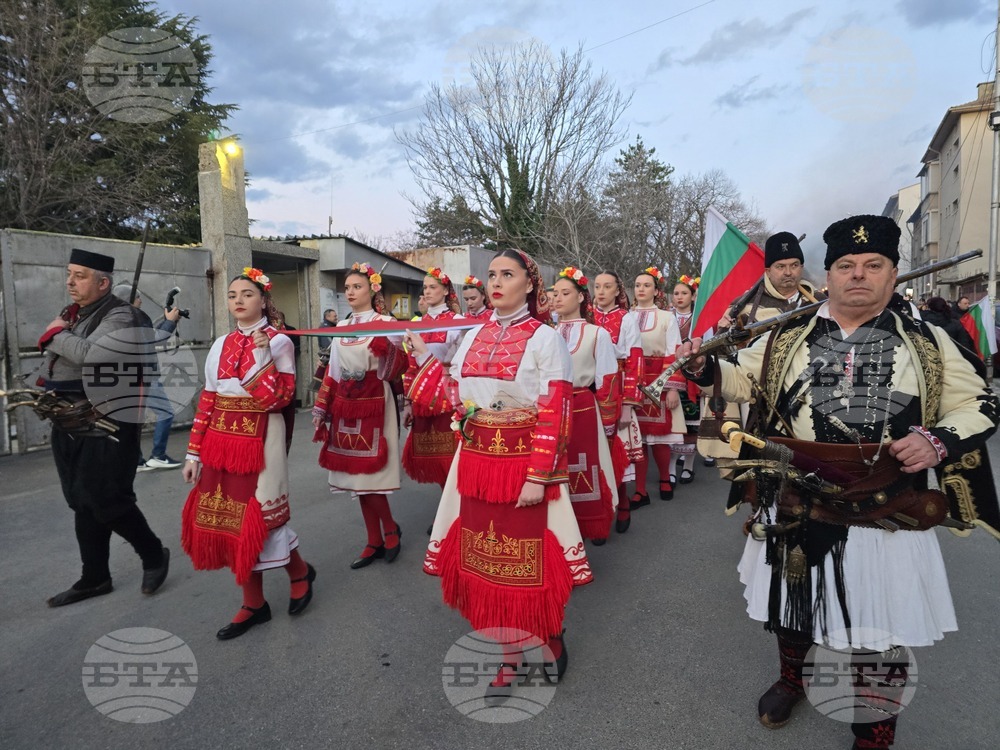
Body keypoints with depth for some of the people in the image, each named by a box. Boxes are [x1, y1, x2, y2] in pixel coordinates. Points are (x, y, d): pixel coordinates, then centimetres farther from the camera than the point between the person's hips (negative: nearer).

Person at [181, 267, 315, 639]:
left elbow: (280, 398, -14)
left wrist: (262, 357, -21)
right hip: (221, 442, 6)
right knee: (229, 519, 8)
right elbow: (207, 401, 9)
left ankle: (300, 572, 26)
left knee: (257, 517, -3)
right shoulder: (221, 345, 12)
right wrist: (195, 452, 7)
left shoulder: (278, 340, -4)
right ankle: (253, 604, 23)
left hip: (260, 440, -6)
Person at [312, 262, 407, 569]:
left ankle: (390, 528, 18)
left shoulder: (385, 324, -4)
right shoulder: (341, 326, 14)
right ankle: (375, 542, 19)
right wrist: (321, 408, 14)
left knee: (368, 473, -6)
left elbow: (398, 368, -13)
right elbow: (333, 372, 16)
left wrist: (387, 349, -31)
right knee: (357, 476, 8)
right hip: (345, 406, 6)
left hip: (373, 405, -6)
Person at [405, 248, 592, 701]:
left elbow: (554, 415, -12)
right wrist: (424, 357, 5)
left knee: (529, 559, 4)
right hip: (476, 463, 5)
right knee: (486, 559, 12)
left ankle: (549, 639, 31)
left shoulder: (545, 339, -7)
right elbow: (458, 399, 7)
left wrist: (538, 476, -17)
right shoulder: (473, 337, 9)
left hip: (525, 464, -5)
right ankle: (509, 656, 29)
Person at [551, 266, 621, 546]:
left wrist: (608, 422, -3)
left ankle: (594, 527, 23)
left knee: (586, 469, 6)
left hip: (583, 409, -3)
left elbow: (607, 381, -2)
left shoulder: (597, 334, -1)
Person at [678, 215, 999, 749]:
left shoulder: (927, 341, 2)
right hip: (795, 508, 2)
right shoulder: (787, 337, 4)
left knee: (878, 629, 10)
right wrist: (703, 366, -11)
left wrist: (939, 441, -14)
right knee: (790, 606, 19)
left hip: (885, 515, -1)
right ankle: (790, 677, 50)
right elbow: (743, 380, 9)